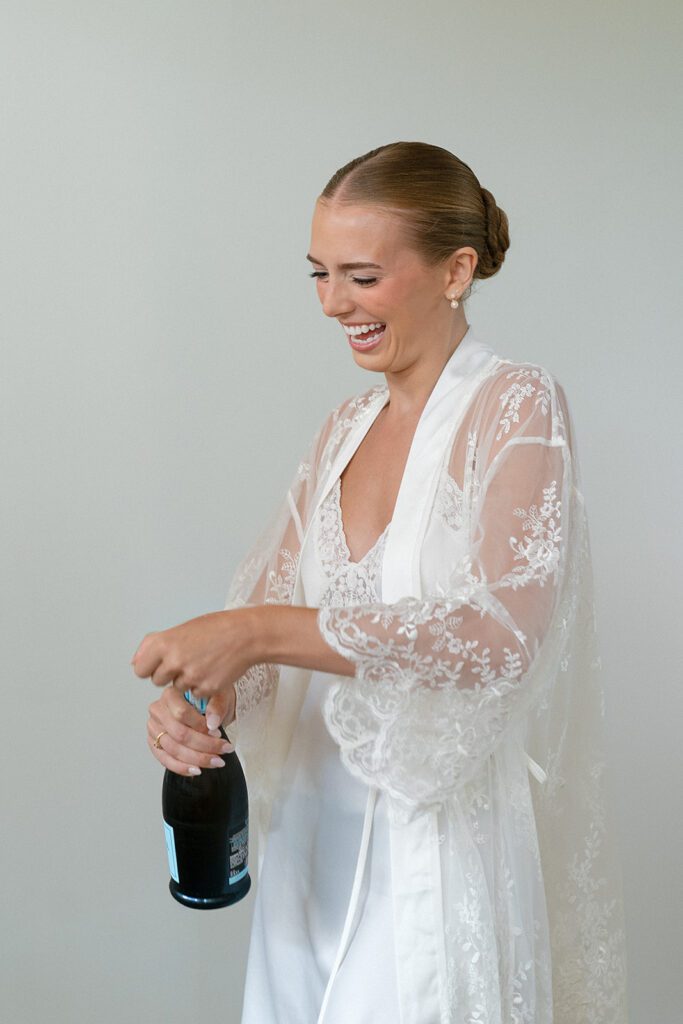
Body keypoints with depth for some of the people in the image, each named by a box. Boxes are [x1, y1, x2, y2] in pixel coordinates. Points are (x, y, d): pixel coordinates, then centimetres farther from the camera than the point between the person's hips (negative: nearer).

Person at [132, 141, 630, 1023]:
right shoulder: (346, 426, 9)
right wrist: (201, 692, -16)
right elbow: (276, 597, 6)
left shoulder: (518, 406, -11)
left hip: (440, 837, -5)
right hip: (314, 828, 6)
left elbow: (501, 633, -23)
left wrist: (260, 633, -28)